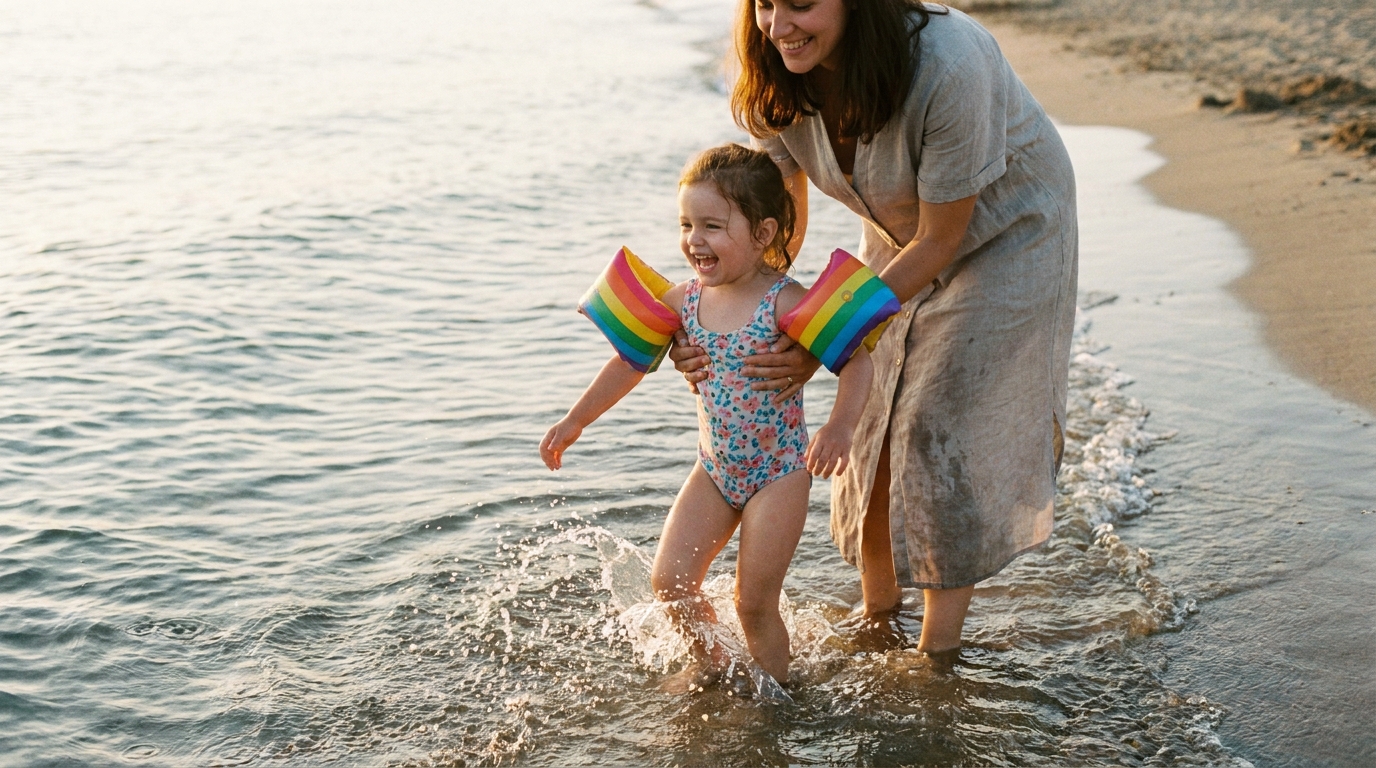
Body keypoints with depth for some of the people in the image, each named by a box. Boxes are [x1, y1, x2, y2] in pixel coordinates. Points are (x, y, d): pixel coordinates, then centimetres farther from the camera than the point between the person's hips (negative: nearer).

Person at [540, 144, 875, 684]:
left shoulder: (785, 304, -20)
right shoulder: (684, 300, -3)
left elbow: (856, 360, -24)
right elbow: (633, 360, 10)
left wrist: (840, 426, -41)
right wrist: (575, 421, 13)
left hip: (779, 473, -5)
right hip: (714, 470, 5)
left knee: (754, 602, 0)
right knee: (669, 582, 4)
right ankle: (710, 665, 30)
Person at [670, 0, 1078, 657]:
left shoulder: (949, 68, -39)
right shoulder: (781, 83, -21)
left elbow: (940, 239, -29)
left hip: (1005, 232, -5)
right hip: (899, 236, 6)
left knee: (947, 429, -8)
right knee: (874, 424, 6)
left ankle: (939, 647, 8)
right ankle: (877, 615, 26)